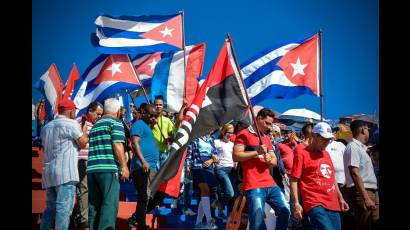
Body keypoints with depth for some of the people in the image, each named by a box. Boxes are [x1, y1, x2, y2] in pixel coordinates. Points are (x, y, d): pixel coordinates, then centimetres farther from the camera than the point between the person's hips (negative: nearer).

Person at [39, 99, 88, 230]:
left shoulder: (47, 127, 20)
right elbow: (83, 143, -7)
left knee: (50, 207, 14)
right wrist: (84, 131, 12)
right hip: (65, 171, -8)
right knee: (64, 207, -11)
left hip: (48, 172, 8)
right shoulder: (70, 123, -5)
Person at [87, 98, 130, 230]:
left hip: (91, 169, 7)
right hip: (108, 169, -7)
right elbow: (117, 145, -11)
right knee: (110, 203, -9)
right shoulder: (115, 122, 0)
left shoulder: (95, 125, 23)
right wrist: (124, 166, -10)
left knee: (94, 205, 8)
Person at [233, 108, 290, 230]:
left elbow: (274, 161, 22)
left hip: (270, 185, 8)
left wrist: (270, 159, -2)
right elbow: (236, 156, -12)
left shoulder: (267, 138, 21)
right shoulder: (244, 134, -2)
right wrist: (257, 152, -17)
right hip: (254, 186, -8)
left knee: (285, 212, 12)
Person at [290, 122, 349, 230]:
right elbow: (294, 180, -6)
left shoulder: (326, 154, 20)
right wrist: (296, 204, -13)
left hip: (333, 204, 7)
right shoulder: (302, 153, -2)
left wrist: (340, 198, 23)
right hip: (315, 204, -7)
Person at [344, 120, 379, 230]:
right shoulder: (353, 147, -13)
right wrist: (366, 198, -27)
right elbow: (354, 173, -22)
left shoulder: (360, 147, 17)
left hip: (371, 191, 9)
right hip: (361, 192, -9)